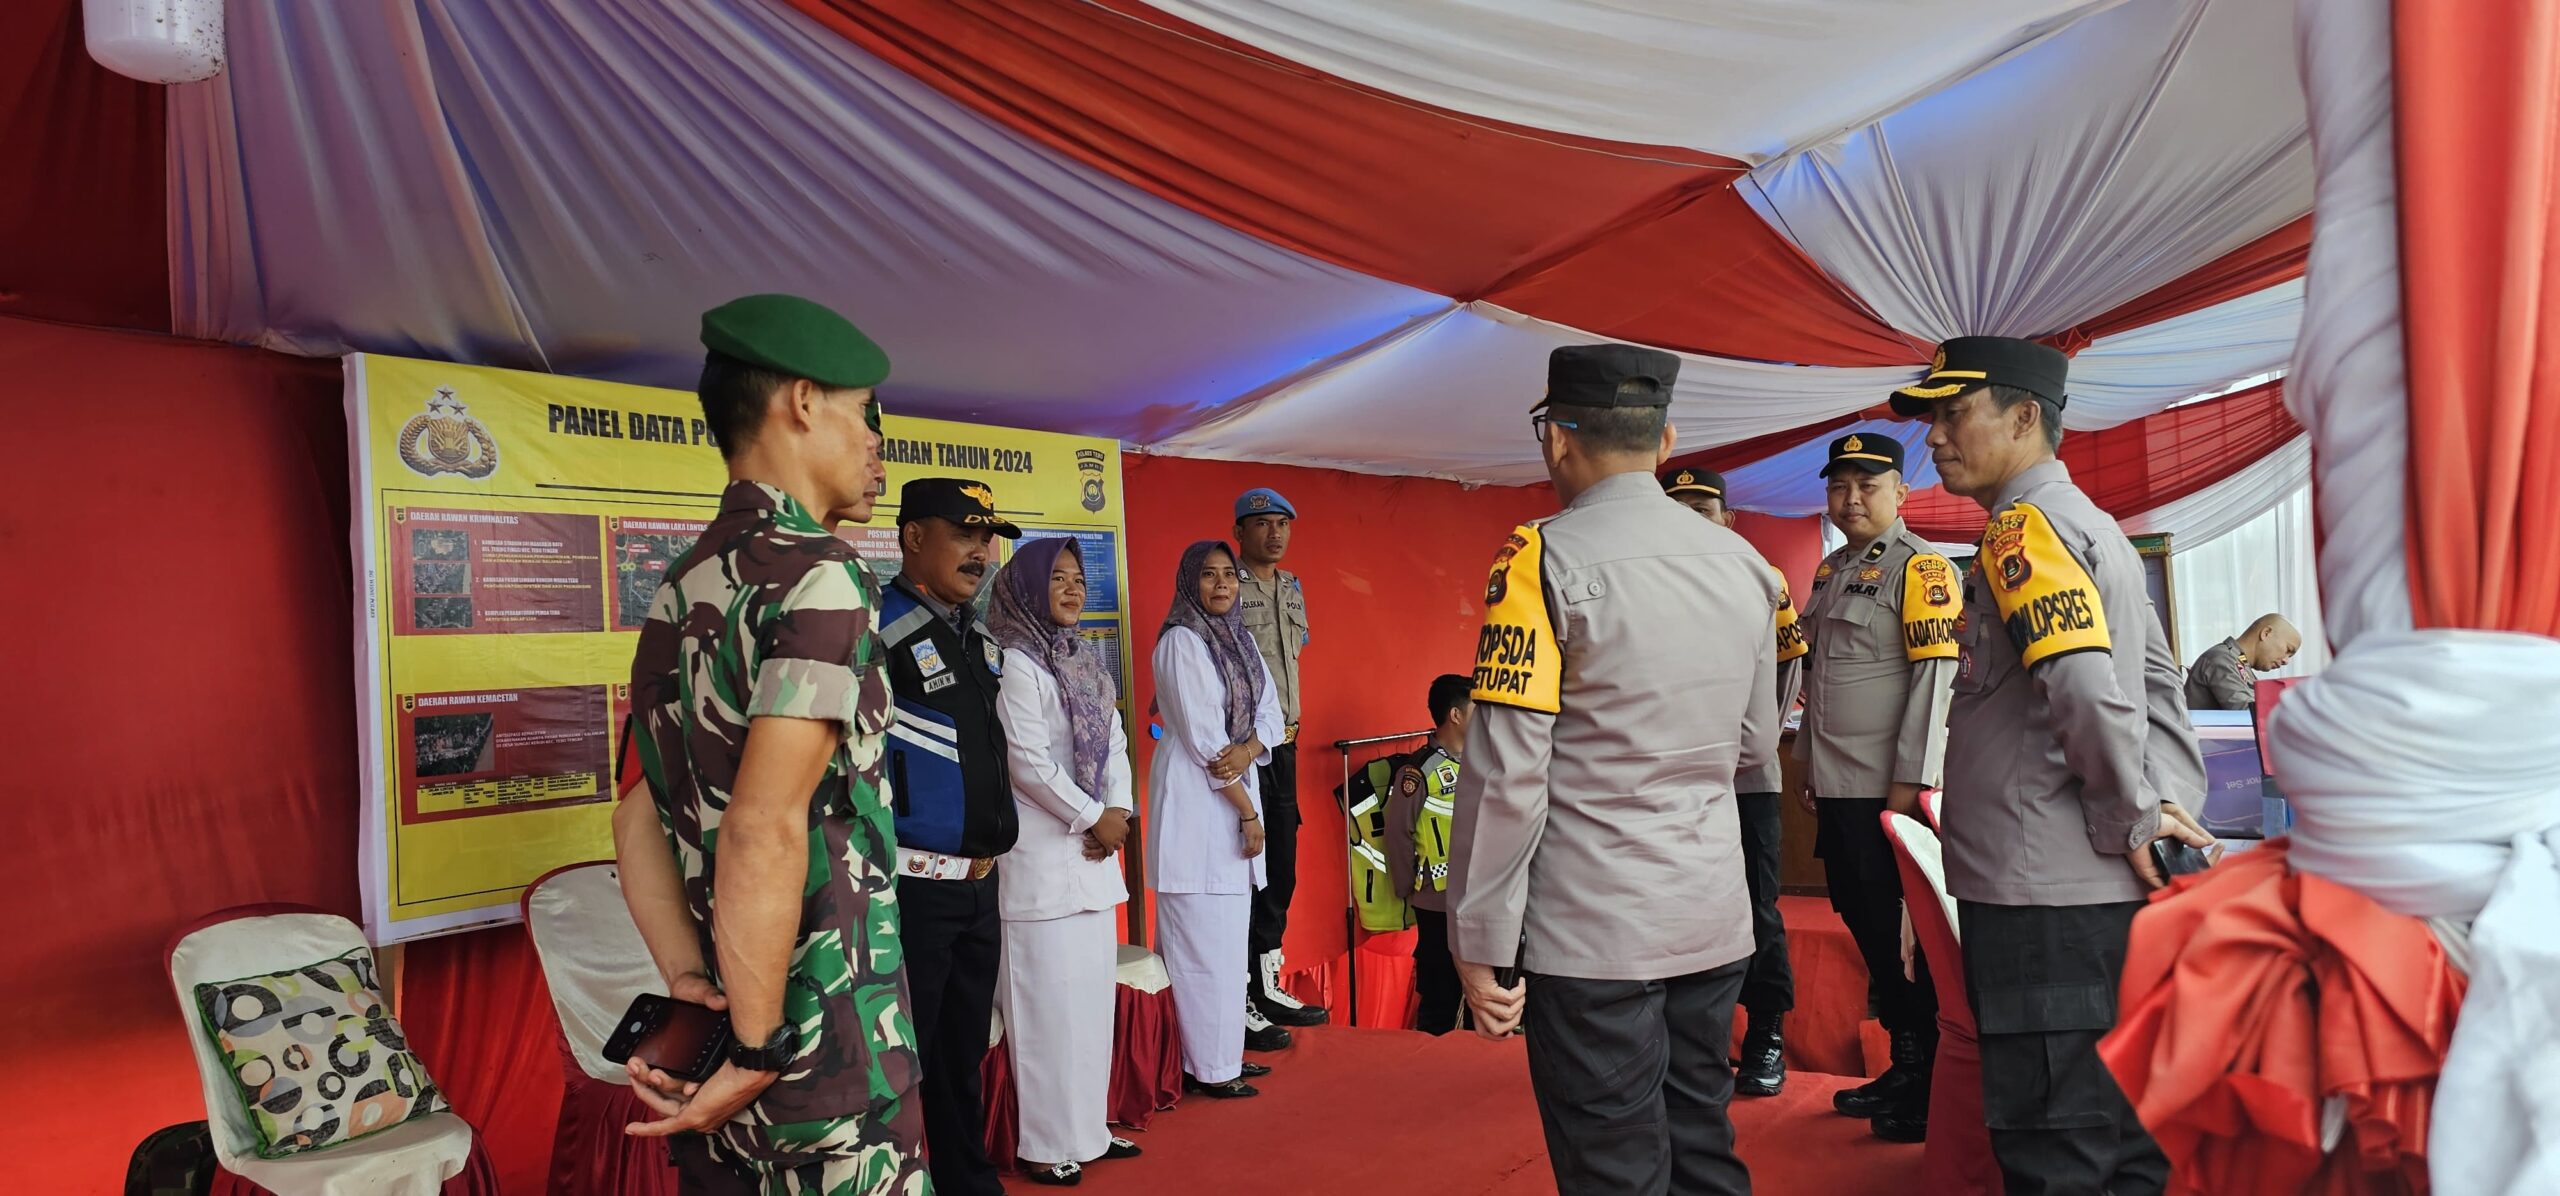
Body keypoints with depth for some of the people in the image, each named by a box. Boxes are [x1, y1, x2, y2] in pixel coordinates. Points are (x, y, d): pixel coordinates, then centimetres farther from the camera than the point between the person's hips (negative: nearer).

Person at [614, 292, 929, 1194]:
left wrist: (688, 978, 4)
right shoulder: (819, 577, -17)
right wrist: (758, 1053, -17)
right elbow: (766, 832, -24)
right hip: (828, 1052, -8)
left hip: (725, 1021, 8)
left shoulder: (679, 590, 10)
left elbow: (639, 818, 10)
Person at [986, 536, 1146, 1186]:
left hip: (1093, 848, 8)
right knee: (1050, 997, -3)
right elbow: (1028, 763, -16)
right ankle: (1046, 1142, 8)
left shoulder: (1087, 661, 13)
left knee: (1093, 990, 12)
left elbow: (1115, 745, 12)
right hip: (1042, 853, -8)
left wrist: (1119, 810, -4)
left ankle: (1088, 1124, 24)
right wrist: (1094, 818, -11)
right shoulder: (1018, 664, -11)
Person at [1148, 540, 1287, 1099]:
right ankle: (1208, 1068, 5)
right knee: (1204, 939, -4)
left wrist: (1248, 749, -14)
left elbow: (1271, 711, 9)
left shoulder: (1239, 638, 13)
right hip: (1196, 800, -8)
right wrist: (1247, 811, -14)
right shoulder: (1180, 642, -11)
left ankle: (1223, 1055, 22)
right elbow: (1202, 737, -16)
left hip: (1236, 788, 8)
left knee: (1228, 936, 13)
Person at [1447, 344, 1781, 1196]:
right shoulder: (1744, 565, 7)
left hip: (1592, 934, -6)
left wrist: (1480, 944, -9)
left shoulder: (1546, 560, -12)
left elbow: (1506, 774, -16)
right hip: (1716, 923, 7)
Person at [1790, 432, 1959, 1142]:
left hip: (1886, 790, -8)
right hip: (1836, 790, 8)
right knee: (1865, 928, 13)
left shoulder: (1919, 566, -8)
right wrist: (1811, 770, 18)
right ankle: (1902, 1069, 26)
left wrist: (1909, 783, -19)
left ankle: (1929, 1088, 14)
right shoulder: (1829, 572, 16)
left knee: (1902, 937, 0)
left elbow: (1935, 679, -15)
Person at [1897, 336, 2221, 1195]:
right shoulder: (2093, 525, 18)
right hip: (2111, 891, 10)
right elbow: (2156, 682, 23)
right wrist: (2168, 806, 16)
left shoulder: (2025, 527, -13)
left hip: (2045, 896, -10)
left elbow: (2087, 686, -27)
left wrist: (2132, 820, -15)